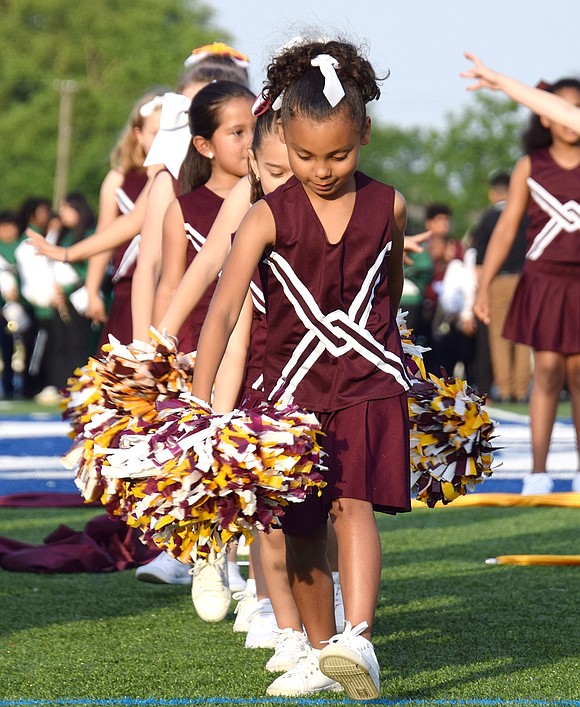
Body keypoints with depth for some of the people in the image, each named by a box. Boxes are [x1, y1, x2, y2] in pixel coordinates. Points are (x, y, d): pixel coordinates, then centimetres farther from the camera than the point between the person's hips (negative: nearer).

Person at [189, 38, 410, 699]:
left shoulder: (388, 208, -5)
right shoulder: (269, 217, -12)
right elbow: (223, 306, -20)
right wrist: (199, 400, -30)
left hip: (370, 382, -1)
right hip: (296, 384, 1)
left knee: (353, 504, -18)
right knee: (302, 527, 7)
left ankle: (358, 641, -31)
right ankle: (319, 651, 23)